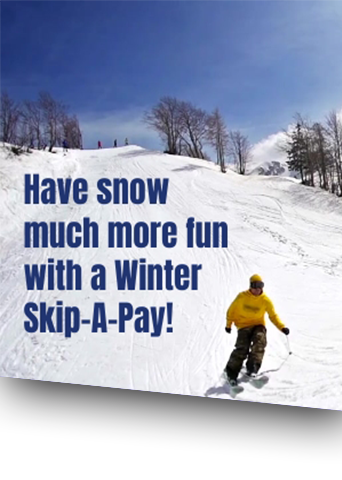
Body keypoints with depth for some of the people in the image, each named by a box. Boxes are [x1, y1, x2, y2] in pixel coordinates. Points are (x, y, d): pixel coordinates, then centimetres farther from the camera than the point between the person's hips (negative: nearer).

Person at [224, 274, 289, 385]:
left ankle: (252, 367, -31)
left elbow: (273, 316, 5)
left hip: (258, 325, 2)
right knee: (242, 349, -16)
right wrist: (228, 324, 10)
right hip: (244, 326, -2)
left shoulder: (266, 300, -4)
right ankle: (231, 372, -2)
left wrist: (282, 327, -8)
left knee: (260, 340, -29)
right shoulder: (242, 297, -7)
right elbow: (232, 310, 5)